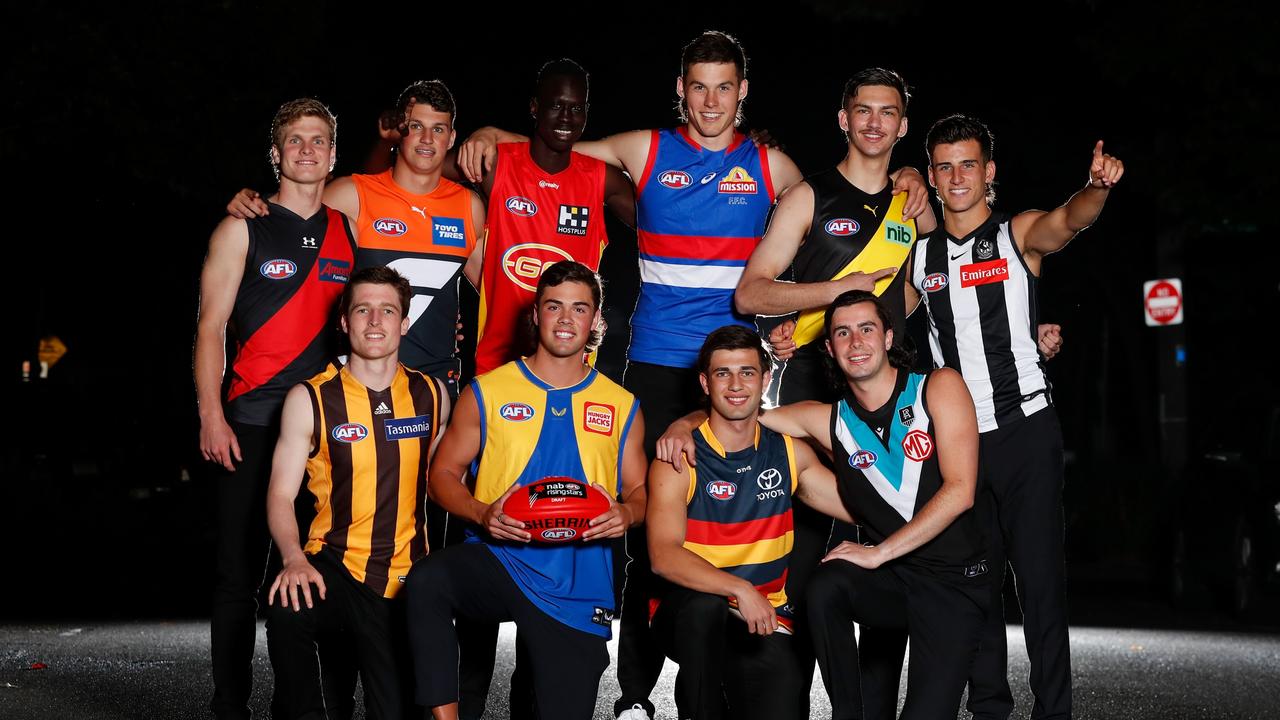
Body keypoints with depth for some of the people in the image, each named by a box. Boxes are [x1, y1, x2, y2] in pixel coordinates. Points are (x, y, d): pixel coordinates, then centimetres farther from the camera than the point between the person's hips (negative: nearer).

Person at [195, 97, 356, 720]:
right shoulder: (243, 229, 4)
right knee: (240, 575, -1)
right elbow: (211, 326, 0)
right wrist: (211, 417, -10)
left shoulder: (348, 231, 14)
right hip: (251, 425, -3)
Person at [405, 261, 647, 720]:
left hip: (578, 586, 2)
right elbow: (443, 474, 6)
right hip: (498, 558, -1)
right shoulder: (487, 392, 5)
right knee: (425, 582, -34)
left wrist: (626, 514, -11)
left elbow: (640, 491, 13)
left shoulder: (622, 407, 10)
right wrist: (483, 514, -14)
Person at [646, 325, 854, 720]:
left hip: (765, 620, 3)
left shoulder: (789, 453, 8)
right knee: (705, 604, -36)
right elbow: (664, 556, -19)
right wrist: (740, 589, -31)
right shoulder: (678, 461, -7)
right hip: (689, 614, -2)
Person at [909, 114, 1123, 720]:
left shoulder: (1019, 233, -1)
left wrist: (1098, 187, -45)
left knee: (1040, 576, -4)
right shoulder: (920, 256, 10)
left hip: (1024, 428, -4)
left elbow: (1070, 220, -21)